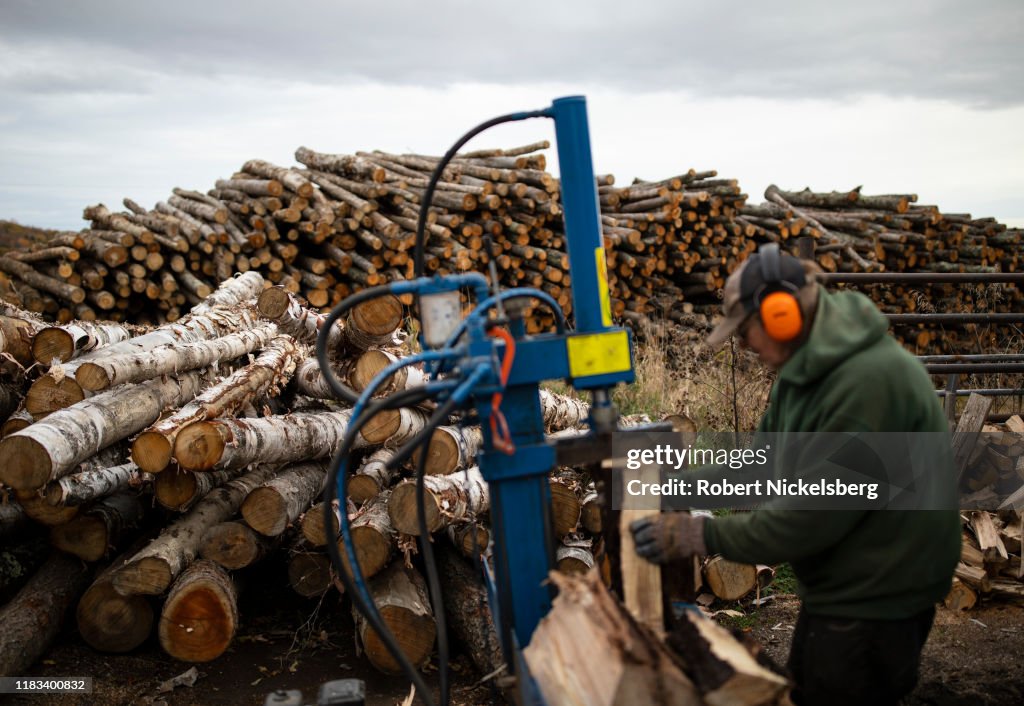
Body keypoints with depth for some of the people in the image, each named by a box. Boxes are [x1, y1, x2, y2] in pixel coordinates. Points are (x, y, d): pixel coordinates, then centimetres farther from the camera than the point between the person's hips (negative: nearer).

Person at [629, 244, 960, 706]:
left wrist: (701, 535, -23)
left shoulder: (870, 381, -30)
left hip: (874, 607, -9)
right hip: (836, 591, 9)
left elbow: (812, 516, -30)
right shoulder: (808, 370, 4)